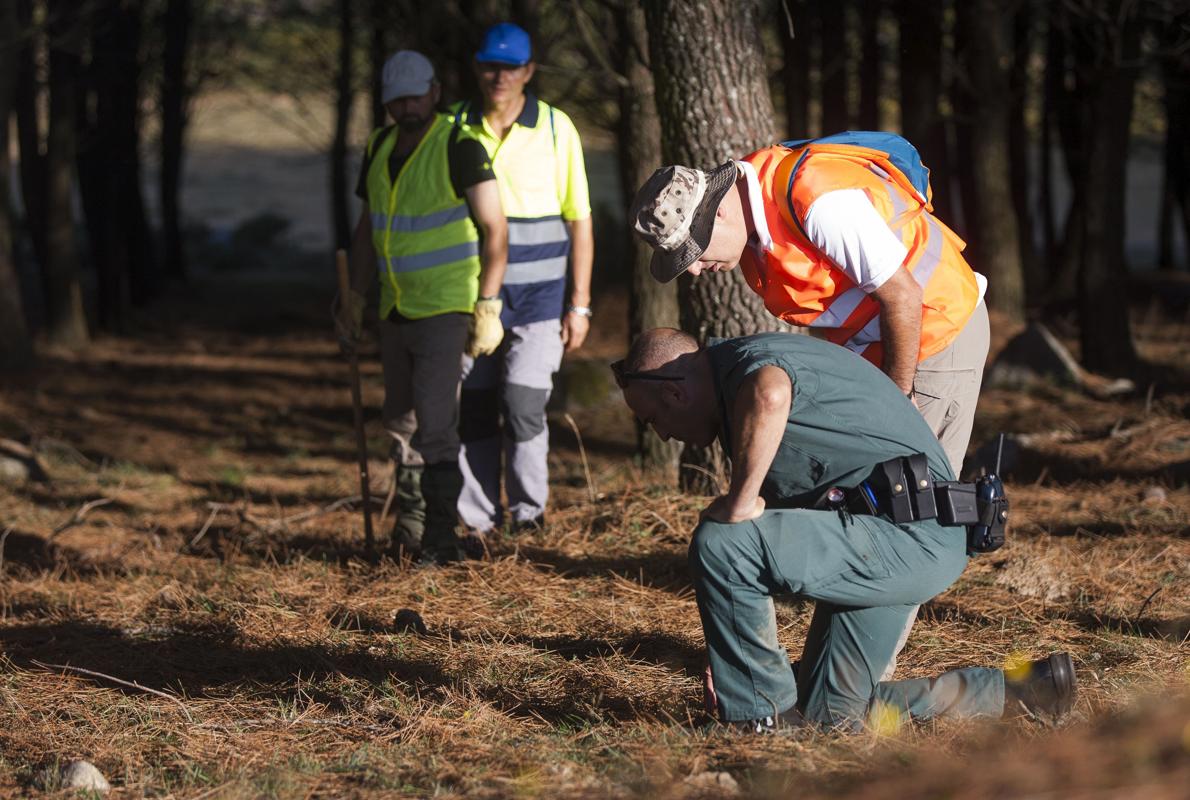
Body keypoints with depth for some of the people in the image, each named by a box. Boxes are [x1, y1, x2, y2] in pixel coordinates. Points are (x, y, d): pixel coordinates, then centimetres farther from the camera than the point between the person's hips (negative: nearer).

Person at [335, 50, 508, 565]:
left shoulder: (459, 147, -11)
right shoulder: (380, 149, 10)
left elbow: (495, 228, -11)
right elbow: (367, 228, 20)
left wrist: (488, 306, -15)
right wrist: (356, 297, 16)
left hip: (445, 310, -7)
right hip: (395, 311, 7)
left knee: (434, 427, -12)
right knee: (401, 425, 13)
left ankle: (442, 542, -8)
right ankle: (410, 527, 25)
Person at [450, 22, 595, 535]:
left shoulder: (556, 129, 0)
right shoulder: (455, 129, 3)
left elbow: (579, 220, 4)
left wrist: (579, 304, 0)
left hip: (536, 297, -2)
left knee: (523, 405, -11)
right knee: (474, 411, 2)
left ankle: (529, 517, 3)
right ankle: (479, 523, 10)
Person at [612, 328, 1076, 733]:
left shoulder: (748, 360, -12)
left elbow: (769, 397, -41)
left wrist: (739, 502, -27)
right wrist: (730, 649, 25)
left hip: (909, 535, -11)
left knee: (718, 543, -21)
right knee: (832, 714, 14)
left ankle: (761, 716, -8)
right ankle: (1017, 692, 20)